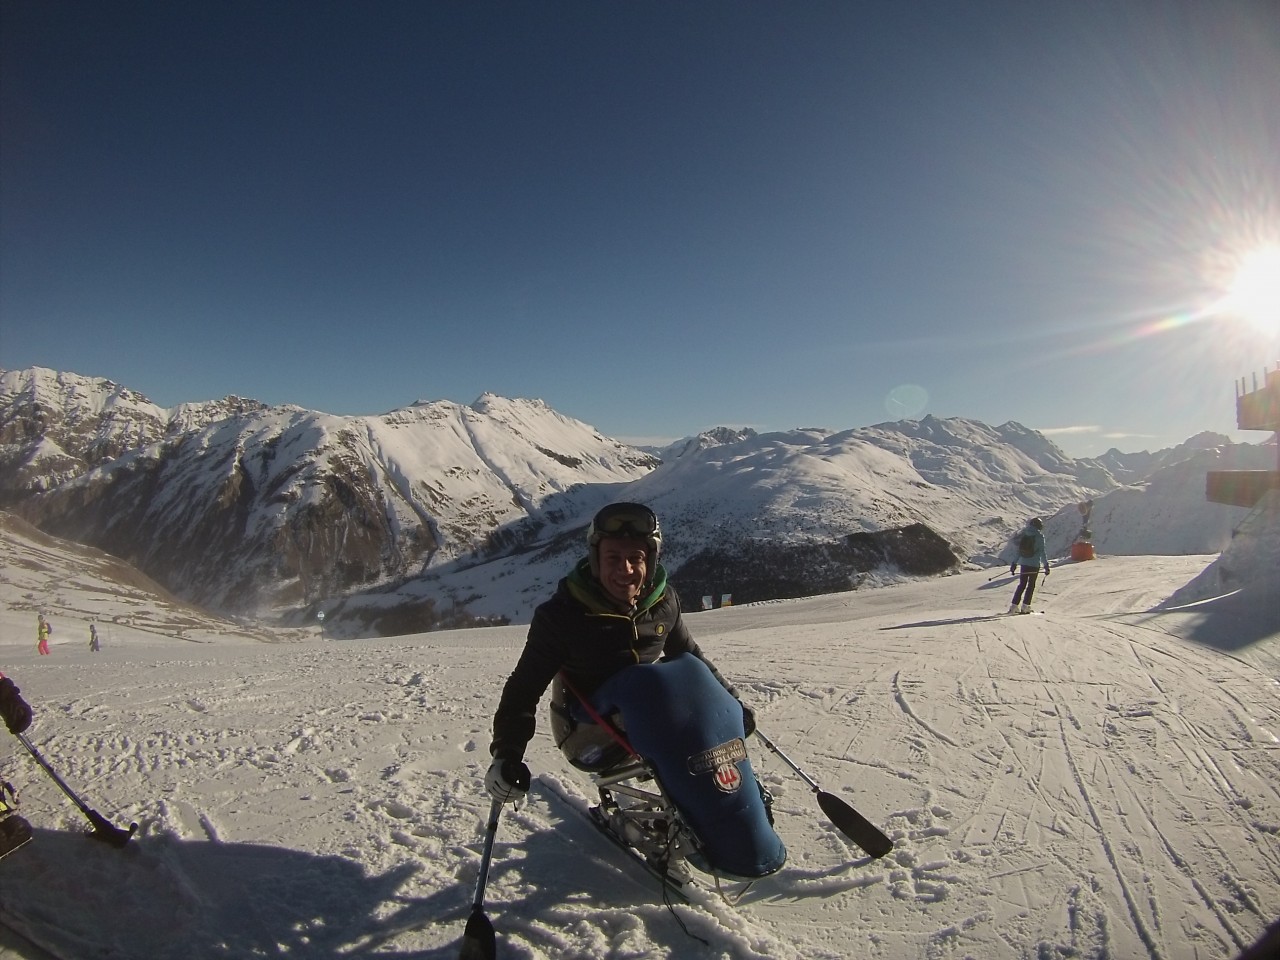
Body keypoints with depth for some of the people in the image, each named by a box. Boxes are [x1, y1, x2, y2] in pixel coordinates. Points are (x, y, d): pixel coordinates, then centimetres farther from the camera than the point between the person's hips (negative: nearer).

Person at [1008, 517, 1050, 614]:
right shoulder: (1039, 536, -9)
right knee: (1031, 585, 6)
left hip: (1024, 562, 4)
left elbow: (1018, 550, 8)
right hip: (1035, 564, -4)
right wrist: (1046, 565, -6)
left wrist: (1014, 563, 12)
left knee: (1022, 584, 11)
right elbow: (1042, 552, -10)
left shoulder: (1023, 534, 5)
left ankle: (1014, 605, 4)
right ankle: (1025, 606, 3)